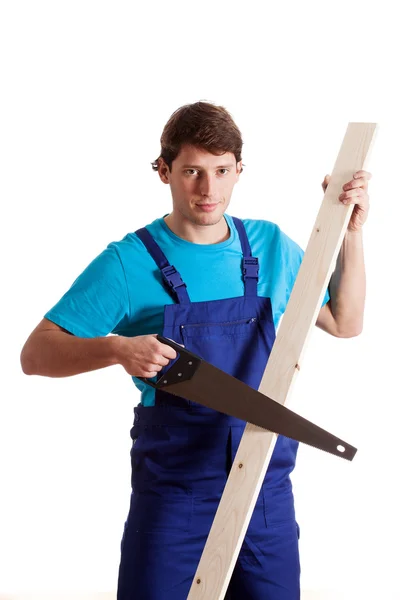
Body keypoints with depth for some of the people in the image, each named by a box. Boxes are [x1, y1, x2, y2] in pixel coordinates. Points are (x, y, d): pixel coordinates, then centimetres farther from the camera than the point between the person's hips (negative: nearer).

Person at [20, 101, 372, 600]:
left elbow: (344, 323, 14)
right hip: (173, 497, -3)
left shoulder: (271, 245, 5)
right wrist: (117, 348, -26)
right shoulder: (129, 263, -9)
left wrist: (352, 232, 3)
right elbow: (35, 354, -9)